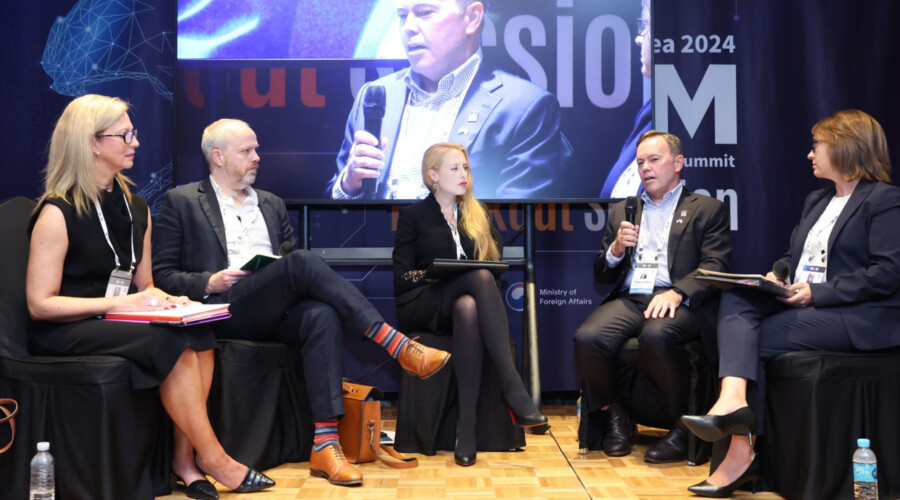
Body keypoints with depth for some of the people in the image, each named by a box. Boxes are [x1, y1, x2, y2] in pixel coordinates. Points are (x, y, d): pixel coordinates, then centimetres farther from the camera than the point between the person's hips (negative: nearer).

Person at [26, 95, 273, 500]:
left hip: (117, 323, 7)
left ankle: (185, 458, -16)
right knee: (172, 344, -29)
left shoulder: (136, 208, 11)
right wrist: (118, 304, -20)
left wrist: (165, 300, -7)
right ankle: (212, 458, -17)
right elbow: (40, 304, -13)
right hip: (64, 333, -7)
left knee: (198, 336, -22)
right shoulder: (57, 213, -11)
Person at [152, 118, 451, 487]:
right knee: (304, 262, -31)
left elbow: (290, 260, 23)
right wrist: (207, 283, -12)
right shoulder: (181, 202, 10)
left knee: (322, 316, -33)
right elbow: (161, 274, 6)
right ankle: (398, 347, -34)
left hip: (276, 310, 5)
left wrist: (292, 284, -1)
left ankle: (325, 444, -37)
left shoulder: (272, 205, 25)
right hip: (224, 310, -4)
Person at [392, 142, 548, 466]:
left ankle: (467, 427, -42)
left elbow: (496, 262, 12)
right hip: (422, 307, -3)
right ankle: (514, 390, -43)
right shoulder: (413, 215, 8)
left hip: (465, 300, 3)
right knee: (480, 277, -36)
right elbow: (402, 278, 1)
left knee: (468, 308, -38)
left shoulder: (478, 214, 18)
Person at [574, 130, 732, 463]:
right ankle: (615, 417, -3)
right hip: (628, 299, 4)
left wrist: (677, 292, -20)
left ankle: (684, 424, -16)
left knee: (656, 335, -38)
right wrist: (616, 249, 0)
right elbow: (601, 276, 22)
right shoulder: (621, 211, 26)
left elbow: (715, 267, -2)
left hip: (678, 302, -4)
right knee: (587, 338, -28)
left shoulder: (707, 210, 14)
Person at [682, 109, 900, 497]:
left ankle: (742, 451, -16)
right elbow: (792, 257, 21)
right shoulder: (816, 200, 22)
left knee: (756, 339, -21)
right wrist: (776, 278, -3)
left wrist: (817, 292, -18)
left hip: (859, 316, -7)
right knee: (735, 303, -20)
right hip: (805, 305, 8)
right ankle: (733, 400, -40)